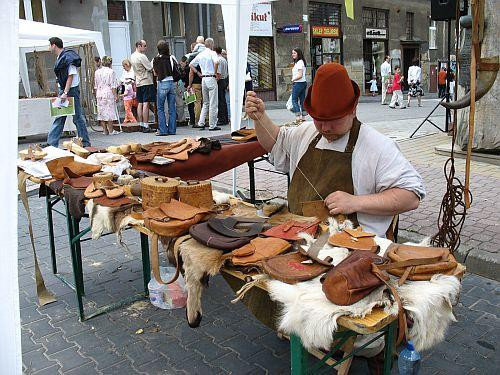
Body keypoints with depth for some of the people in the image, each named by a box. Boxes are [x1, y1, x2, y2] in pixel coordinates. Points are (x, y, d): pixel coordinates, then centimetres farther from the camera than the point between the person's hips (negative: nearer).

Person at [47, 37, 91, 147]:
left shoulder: (68, 57, -14)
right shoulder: (59, 57, 16)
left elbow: (71, 76, -19)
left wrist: (65, 93, -23)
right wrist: (61, 92, 17)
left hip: (71, 90, -10)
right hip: (63, 90, 10)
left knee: (78, 117, -2)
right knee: (59, 118, 8)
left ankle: (85, 143, 6)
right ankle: (51, 143, 10)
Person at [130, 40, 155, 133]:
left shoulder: (132, 56, 13)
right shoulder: (142, 56, -14)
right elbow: (150, 68, -13)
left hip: (138, 83, 9)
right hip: (146, 82, -9)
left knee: (140, 103, 10)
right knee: (146, 104, -9)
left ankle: (141, 124, 13)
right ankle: (145, 126, -10)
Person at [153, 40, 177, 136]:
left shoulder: (156, 60, -2)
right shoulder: (172, 58, 1)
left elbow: (155, 73, 7)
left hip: (162, 83, -3)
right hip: (172, 83, 3)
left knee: (160, 108, 5)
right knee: (172, 108, 7)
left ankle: (163, 130, 0)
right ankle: (172, 130, 9)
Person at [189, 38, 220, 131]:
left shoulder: (200, 54, 13)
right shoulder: (212, 53, -6)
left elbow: (191, 65, 17)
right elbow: (216, 62, -25)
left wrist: (198, 73, 14)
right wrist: (216, 73, -13)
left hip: (203, 79, 7)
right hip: (211, 78, -7)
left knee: (205, 103, 17)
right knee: (213, 103, -2)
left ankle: (201, 123, 12)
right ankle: (212, 125, -1)